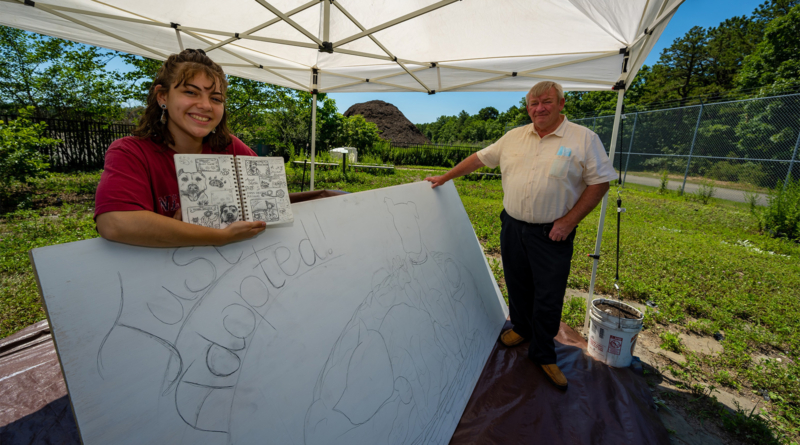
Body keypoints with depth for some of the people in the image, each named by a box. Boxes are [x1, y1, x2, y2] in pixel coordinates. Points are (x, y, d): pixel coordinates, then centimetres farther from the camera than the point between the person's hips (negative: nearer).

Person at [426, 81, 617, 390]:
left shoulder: (584, 138, -5)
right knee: (517, 284, 17)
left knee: (549, 296, 5)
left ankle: (543, 354, 25)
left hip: (552, 233, -3)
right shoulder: (514, 136, 6)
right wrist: (444, 178, 13)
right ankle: (521, 328, 43)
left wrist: (569, 220, -12)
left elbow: (600, 182, -5)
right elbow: (479, 158, 12)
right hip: (513, 226, 4)